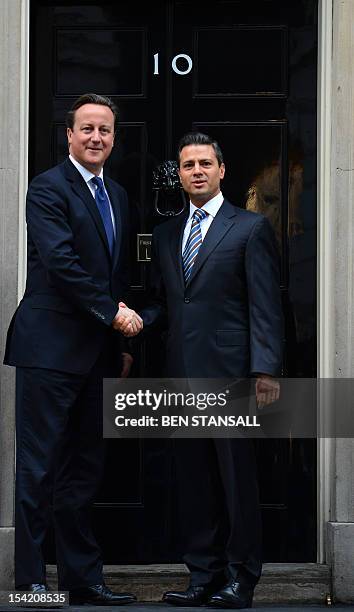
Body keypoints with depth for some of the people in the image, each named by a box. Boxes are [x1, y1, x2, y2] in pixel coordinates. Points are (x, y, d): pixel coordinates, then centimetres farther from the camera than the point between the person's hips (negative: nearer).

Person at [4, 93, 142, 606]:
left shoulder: (117, 195, 18)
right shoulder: (49, 189, -7)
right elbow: (61, 264, -17)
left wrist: (123, 344, 15)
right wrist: (114, 314, -14)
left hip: (95, 351, 8)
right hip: (51, 347, -8)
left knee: (84, 471, 11)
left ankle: (82, 577, 17)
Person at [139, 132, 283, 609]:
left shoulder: (251, 227, 1)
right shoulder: (166, 234, 17)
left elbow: (266, 305, -5)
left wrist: (266, 370, -13)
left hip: (229, 370, -5)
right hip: (183, 372, 5)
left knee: (236, 476, -1)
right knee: (194, 478, 8)